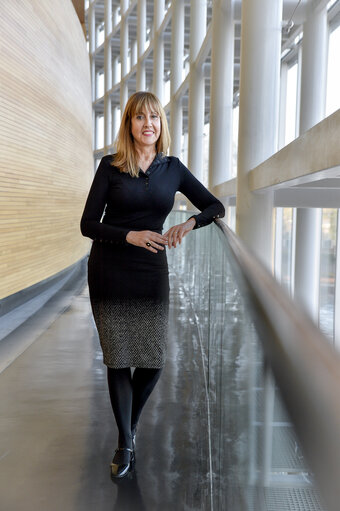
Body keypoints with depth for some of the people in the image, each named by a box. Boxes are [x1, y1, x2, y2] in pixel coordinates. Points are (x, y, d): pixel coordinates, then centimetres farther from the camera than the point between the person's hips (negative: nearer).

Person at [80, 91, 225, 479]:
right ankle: (125, 444, 18)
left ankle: (131, 422, 31)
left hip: (152, 272, 2)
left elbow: (215, 207, 6)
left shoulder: (172, 169, 4)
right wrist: (129, 236, -21)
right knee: (119, 359, 1)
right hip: (109, 271, -2)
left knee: (153, 360, 2)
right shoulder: (110, 166, -3)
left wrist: (189, 223, -14)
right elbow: (88, 224, -5)